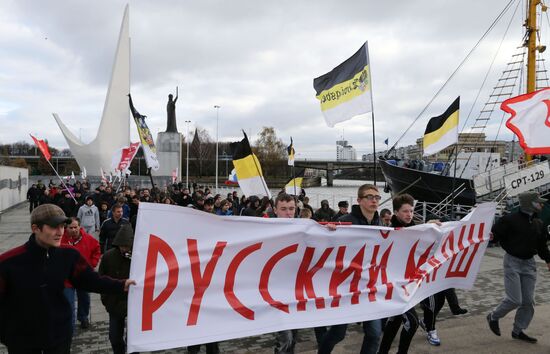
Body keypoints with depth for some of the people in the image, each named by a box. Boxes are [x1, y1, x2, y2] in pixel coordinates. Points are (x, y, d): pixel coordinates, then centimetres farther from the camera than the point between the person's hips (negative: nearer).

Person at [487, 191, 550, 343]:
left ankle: (518, 331, 21)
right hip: (513, 262, -7)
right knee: (514, 300, -10)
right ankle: (493, 316, 16)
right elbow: (495, 233, -14)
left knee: (528, 301, 7)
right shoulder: (510, 219, -14)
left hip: (529, 263, 7)